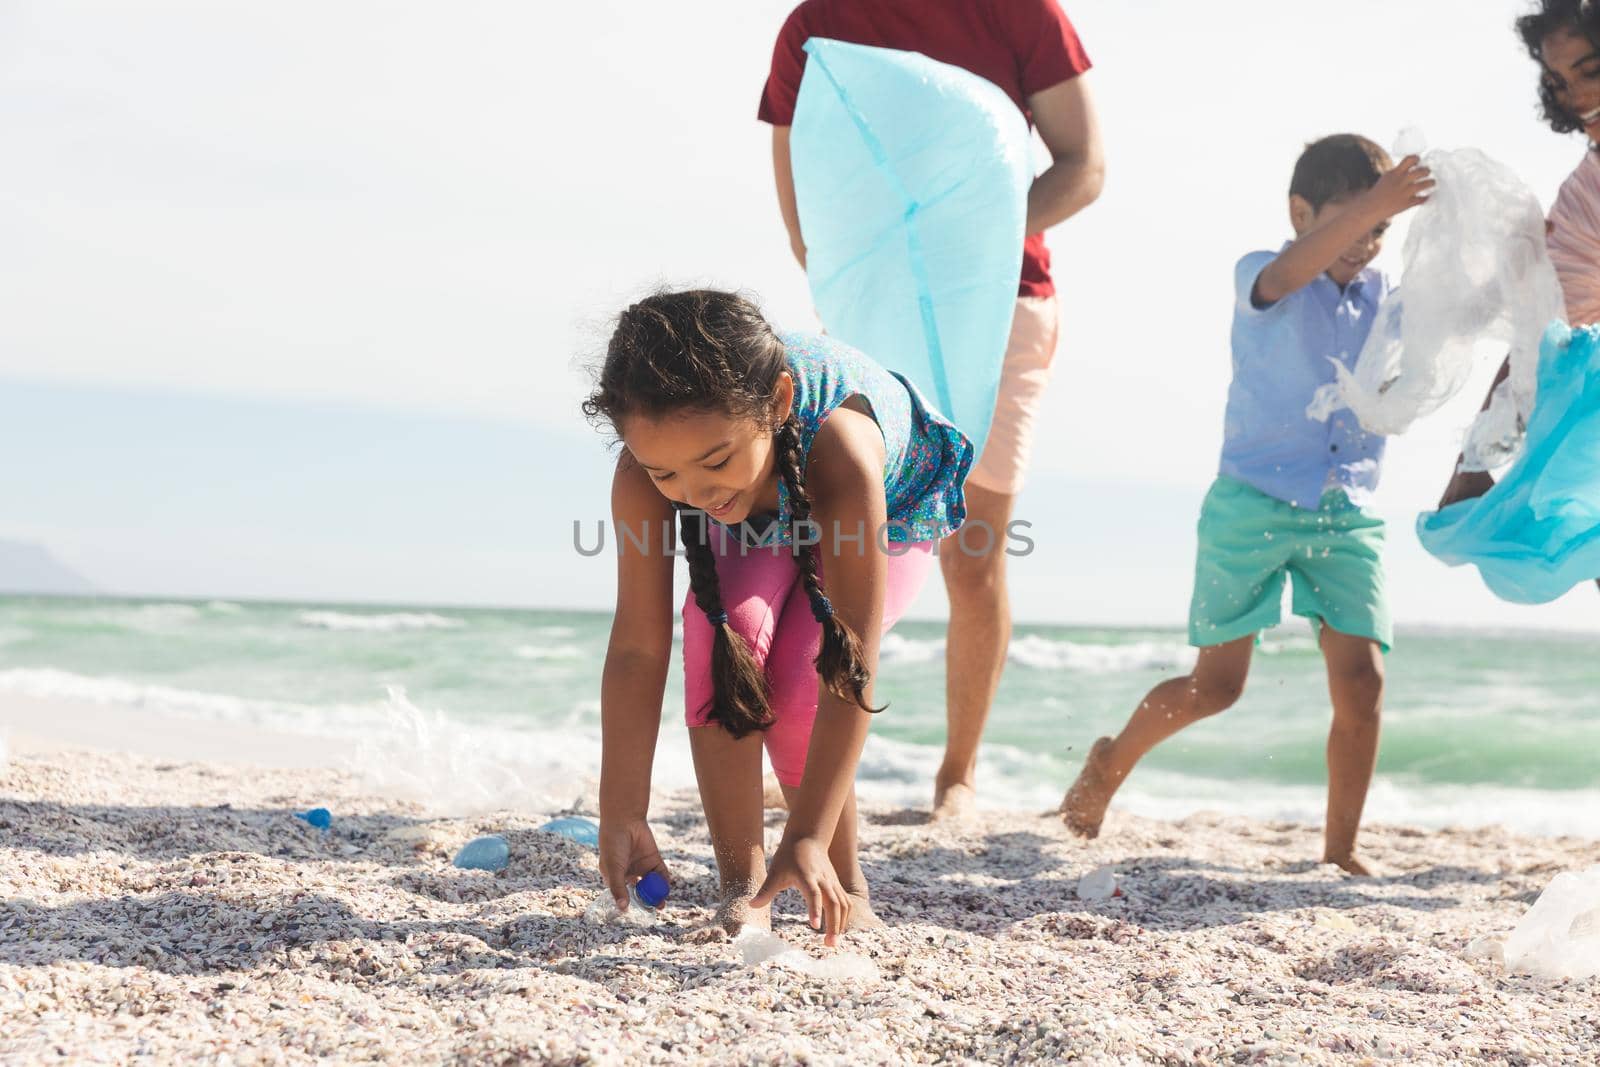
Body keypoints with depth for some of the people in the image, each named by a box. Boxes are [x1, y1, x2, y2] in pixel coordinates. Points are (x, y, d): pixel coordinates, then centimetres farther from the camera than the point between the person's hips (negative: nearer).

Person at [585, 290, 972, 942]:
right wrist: (621, 817, -31)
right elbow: (637, 648, -29)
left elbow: (851, 669, -44)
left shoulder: (841, 450, -46)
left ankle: (845, 886, 2)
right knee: (722, 625, -28)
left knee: (798, 686, -24)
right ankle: (742, 884, -18)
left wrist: (809, 838, -45)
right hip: (756, 533, 3)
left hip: (889, 517, -3)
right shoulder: (648, 468, -36)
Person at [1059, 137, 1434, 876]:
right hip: (1254, 503, -4)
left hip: (1347, 515, 4)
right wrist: (1374, 203, -44)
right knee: (1216, 684, 1)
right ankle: (1112, 762, 28)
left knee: (1361, 679, -9)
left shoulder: (1387, 300, 10)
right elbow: (1287, 273, -29)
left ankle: (1340, 850, 3)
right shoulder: (1260, 280, -5)